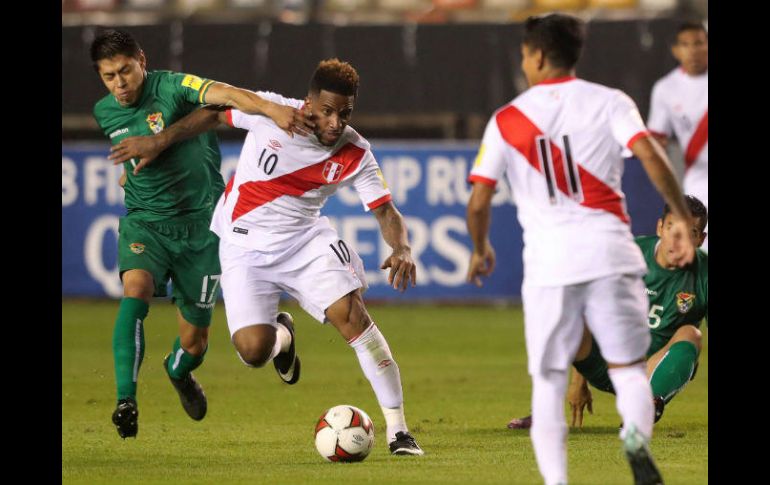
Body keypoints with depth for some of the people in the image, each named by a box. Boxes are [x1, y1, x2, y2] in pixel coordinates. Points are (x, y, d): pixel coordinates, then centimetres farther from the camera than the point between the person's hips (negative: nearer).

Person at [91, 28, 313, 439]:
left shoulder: (172, 88, -15)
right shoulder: (105, 112, 3)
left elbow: (223, 94, -36)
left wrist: (270, 108, -52)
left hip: (200, 224, -2)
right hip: (144, 223, 2)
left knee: (194, 342, 6)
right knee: (136, 288, -31)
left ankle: (178, 372, 45)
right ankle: (126, 400, -37)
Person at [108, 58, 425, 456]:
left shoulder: (355, 154, -13)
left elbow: (385, 211, -8)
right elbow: (215, 113, 0)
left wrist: (401, 249, -29)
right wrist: (159, 143, 3)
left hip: (305, 239, 1)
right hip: (245, 247, -1)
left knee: (352, 314, -22)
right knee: (253, 350, -15)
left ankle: (398, 430, -16)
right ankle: (282, 336, 28)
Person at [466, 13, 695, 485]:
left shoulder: (506, 120, 8)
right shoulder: (609, 102, 5)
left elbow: (478, 202, 5)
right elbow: (651, 155, -11)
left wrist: (481, 250, 24)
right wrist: (682, 219, -3)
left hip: (548, 263, 0)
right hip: (609, 252, 0)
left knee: (548, 382, 10)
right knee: (628, 368, 9)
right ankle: (637, 434, -24)